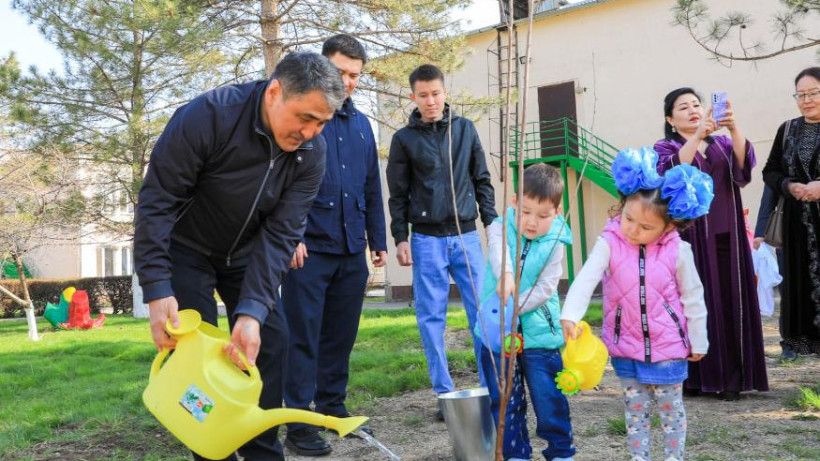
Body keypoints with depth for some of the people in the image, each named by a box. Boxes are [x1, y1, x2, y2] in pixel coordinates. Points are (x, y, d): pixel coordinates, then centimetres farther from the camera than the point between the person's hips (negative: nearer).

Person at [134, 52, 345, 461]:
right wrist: (158, 290, -34)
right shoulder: (208, 116, -31)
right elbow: (157, 201, -28)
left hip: (245, 254, 4)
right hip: (186, 248, -4)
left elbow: (280, 234, -21)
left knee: (270, 341, -1)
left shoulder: (311, 153, -18)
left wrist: (252, 311, -32)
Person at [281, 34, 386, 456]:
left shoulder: (362, 125, 15)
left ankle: (332, 407, 23)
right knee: (303, 337, -3)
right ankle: (299, 423, 2)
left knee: (341, 336, 11)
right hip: (309, 247, -6)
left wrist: (377, 239, 17)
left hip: (351, 251, 6)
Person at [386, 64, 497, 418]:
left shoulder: (465, 129, 8)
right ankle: (444, 393, 8)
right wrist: (400, 238, -2)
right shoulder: (404, 139, 3)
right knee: (431, 317, 1)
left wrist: (493, 223, 5)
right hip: (427, 239, -1)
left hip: (466, 235, 1)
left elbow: (482, 181, 11)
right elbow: (398, 195, 4)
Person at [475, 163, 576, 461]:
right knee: (505, 401, 9)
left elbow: (546, 288, -11)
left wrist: (515, 307, -23)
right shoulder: (501, 227, -4)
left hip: (539, 333, -1)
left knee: (550, 398, 6)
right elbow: (498, 248, -27)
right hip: (498, 332, 1)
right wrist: (505, 274, -49)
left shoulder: (554, 244, -4)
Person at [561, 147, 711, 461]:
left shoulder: (678, 251, -12)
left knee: (671, 408, 12)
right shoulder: (610, 243, -13)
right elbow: (586, 279, -25)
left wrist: (698, 341, 6)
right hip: (626, 345, 1)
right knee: (635, 409, 14)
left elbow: (692, 298, -1)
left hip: (667, 346, -1)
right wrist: (570, 315, -40)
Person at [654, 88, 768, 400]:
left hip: (725, 236, 3)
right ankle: (695, 376, 1)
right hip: (691, 238, -3)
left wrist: (733, 127, -25)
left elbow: (745, 163, -8)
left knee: (730, 305, 0)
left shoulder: (723, 143, 14)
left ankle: (732, 379, 4)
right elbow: (672, 172, -18)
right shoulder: (665, 148, 5)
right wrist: (698, 134, -30)